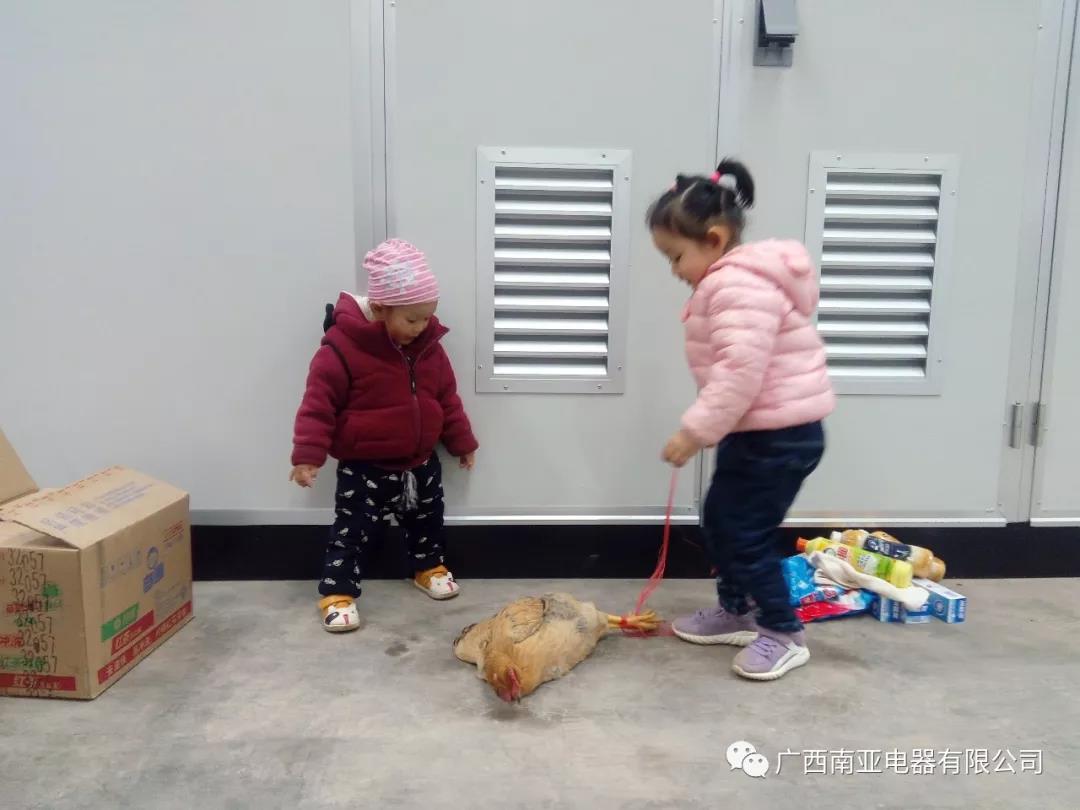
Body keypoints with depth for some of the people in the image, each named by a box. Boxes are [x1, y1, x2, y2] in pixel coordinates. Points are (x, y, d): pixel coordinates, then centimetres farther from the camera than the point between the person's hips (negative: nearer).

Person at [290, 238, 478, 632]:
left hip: (420, 462, 6)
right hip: (365, 467, -5)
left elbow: (446, 397, 7)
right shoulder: (343, 346, -21)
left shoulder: (428, 345, -3)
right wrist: (308, 454, -19)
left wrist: (461, 442, 13)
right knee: (354, 529, 2)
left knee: (427, 519, 22)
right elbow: (319, 401, -18)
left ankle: (429, 567, 44)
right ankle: (337, 593, 17)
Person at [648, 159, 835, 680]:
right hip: (759, 431, 11)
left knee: (747, 534, -2)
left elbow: (741, 373, -30)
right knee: (719, 520, 18)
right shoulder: (731, 282, 13)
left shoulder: (740, 285, -22)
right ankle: (735, 612, 34)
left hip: (781, 434, -11)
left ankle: (784, 634, 16)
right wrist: (708, 429, 18)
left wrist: (695, 431, -26)